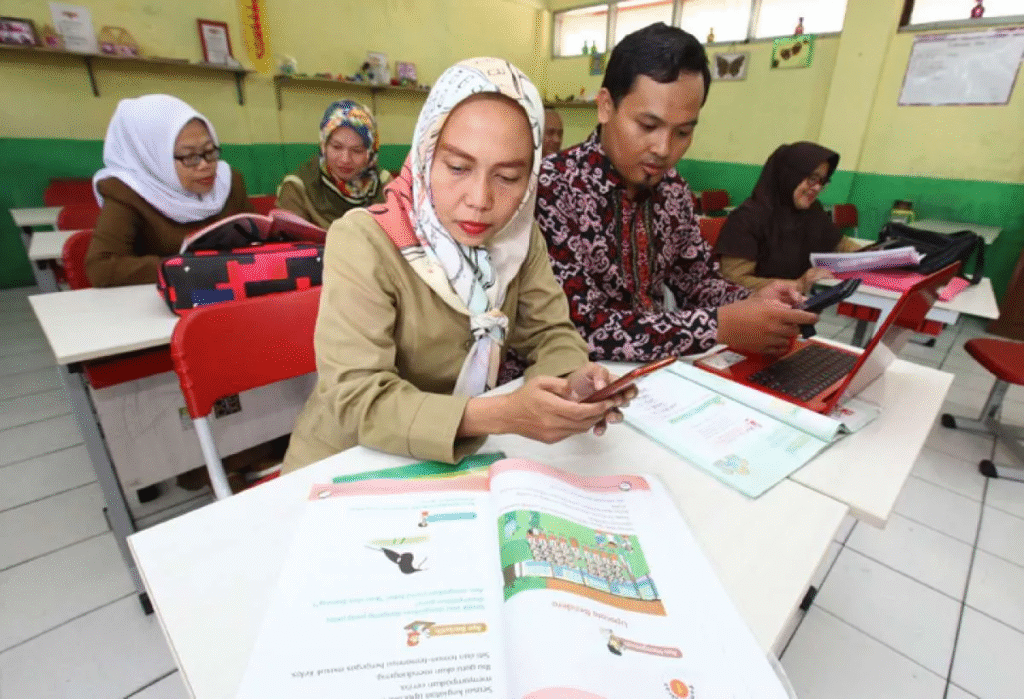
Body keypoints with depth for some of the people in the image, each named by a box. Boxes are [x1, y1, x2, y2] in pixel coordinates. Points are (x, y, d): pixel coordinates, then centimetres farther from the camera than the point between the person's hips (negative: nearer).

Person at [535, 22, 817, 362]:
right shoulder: (550, 189, -19)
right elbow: (579, 328, -24)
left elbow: (698, 281, 11)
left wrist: (750, 304, -10)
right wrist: (721, 326, -25)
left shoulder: (672, 190, 1)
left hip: (649, 372, 6)